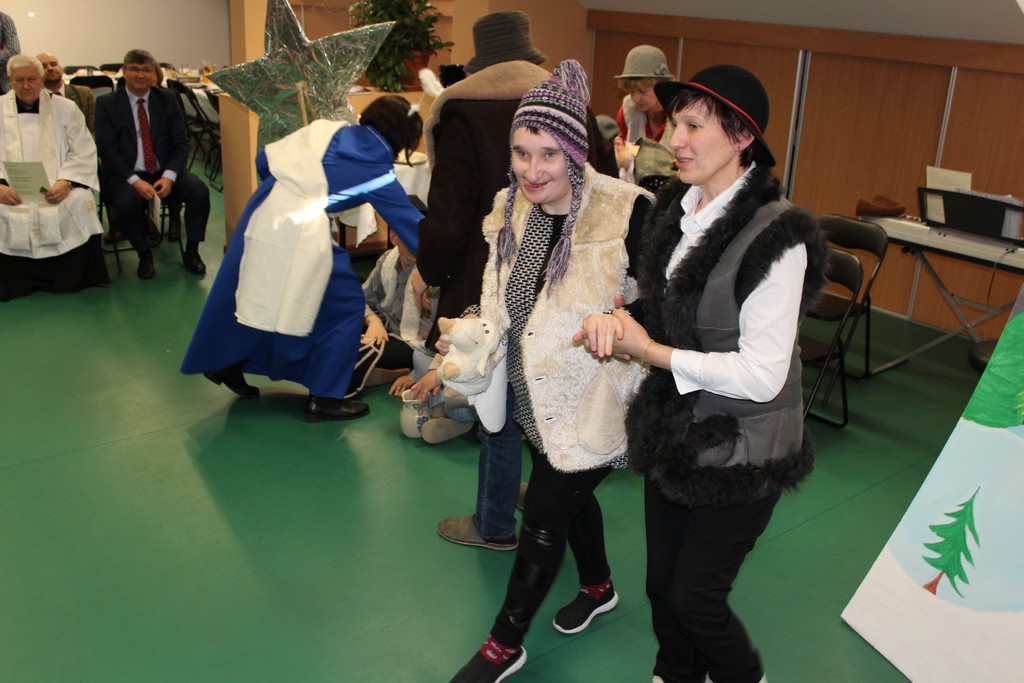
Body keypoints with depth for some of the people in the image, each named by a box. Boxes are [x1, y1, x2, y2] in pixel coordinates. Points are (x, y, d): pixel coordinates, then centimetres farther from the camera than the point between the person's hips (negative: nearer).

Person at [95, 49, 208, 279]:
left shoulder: (168, 100, 8)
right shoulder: (107, 103, 2)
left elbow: (181, 143, 2)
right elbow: (107, 149, -7)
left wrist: (169, 177, -15)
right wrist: (135, 181, -21)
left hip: (164, 172, 2)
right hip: (125, 175, -2)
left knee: (199, 191, -24)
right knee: (127, 201, -34)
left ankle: (191, 252, -5)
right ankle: (144, 256, -8)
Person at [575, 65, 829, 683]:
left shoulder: (775, 236, -22)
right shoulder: (675, 206, 1)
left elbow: (762, 375, -24)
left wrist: (653, 352, -19)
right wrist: (618, 320, -12)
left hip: (741, 452, -7)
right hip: (675, 430, 7)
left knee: (695, 598, 7)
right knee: (662, 583, 19)